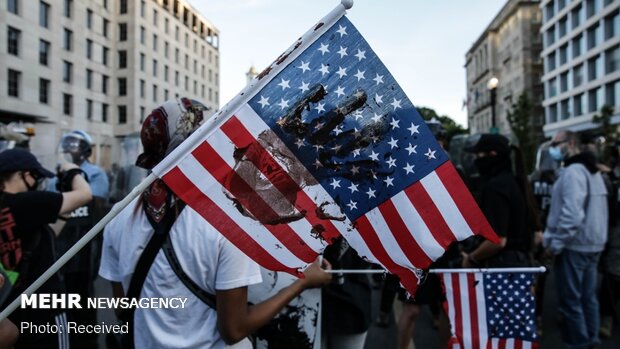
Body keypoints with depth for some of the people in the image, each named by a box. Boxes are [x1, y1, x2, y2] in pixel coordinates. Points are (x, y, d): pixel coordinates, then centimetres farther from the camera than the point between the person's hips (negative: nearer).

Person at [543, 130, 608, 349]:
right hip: (592, 243, 10)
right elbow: (590, 209, 16)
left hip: (574, 245, -10)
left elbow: (571, 214, -26)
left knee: (570, 301, -1)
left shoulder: (572, 171, -16)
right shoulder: (592, 171, 15)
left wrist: (556, 243, -18)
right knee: (588, 297, 16)